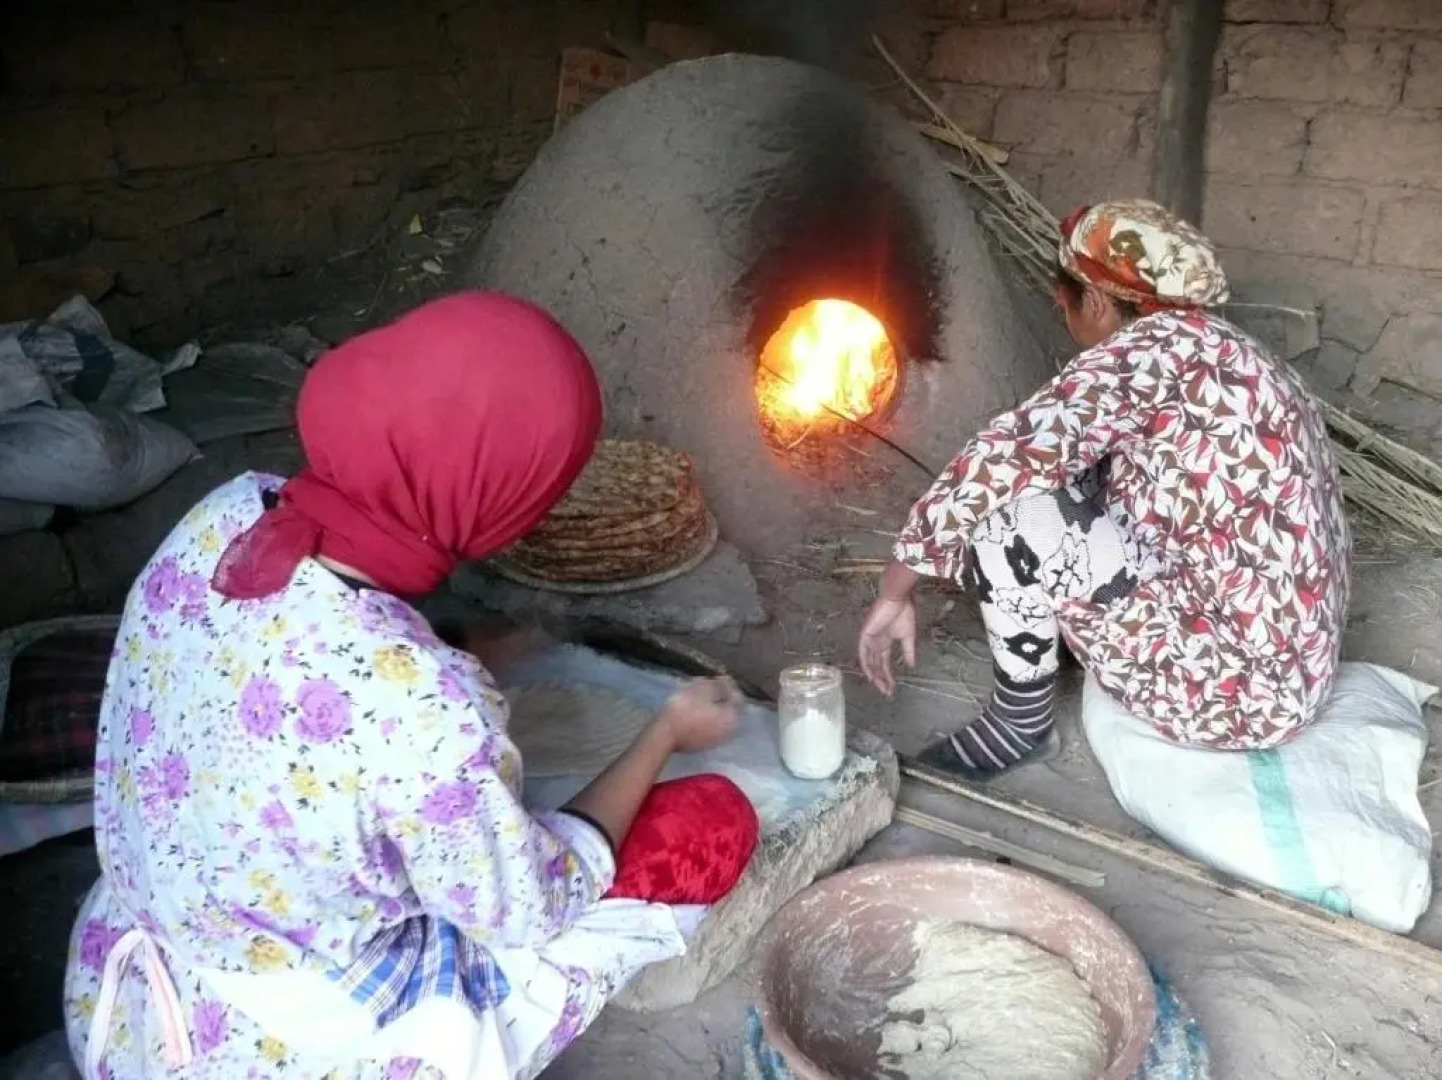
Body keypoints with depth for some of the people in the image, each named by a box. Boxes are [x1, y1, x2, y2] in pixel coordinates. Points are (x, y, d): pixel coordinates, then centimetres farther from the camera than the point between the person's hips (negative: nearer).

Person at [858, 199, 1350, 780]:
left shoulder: (1151, 346, -14)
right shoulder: (1221, 350, 12)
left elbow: (1005, 455, -22)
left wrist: (896, 588, -14)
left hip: (1242, 685, -9)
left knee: (1004, 507, -14)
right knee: (1069, 481, 15)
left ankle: (1019, 722, 4)